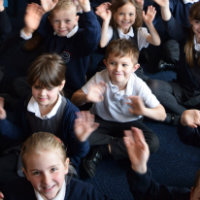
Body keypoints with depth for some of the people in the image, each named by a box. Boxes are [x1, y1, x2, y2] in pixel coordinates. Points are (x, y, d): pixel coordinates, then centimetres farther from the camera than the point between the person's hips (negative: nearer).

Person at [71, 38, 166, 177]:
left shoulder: (139, 86, -20)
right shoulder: (99, 78, -19)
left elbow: (162, 115, -18)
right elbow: (75, 100, -12)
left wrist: (143, 111, -40)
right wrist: (86, 98, -36)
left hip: (130, 124, 1)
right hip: (102, 121, 0)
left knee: (153, 143, -27)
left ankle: (102, 151, -19)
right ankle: (123, 143, -17)